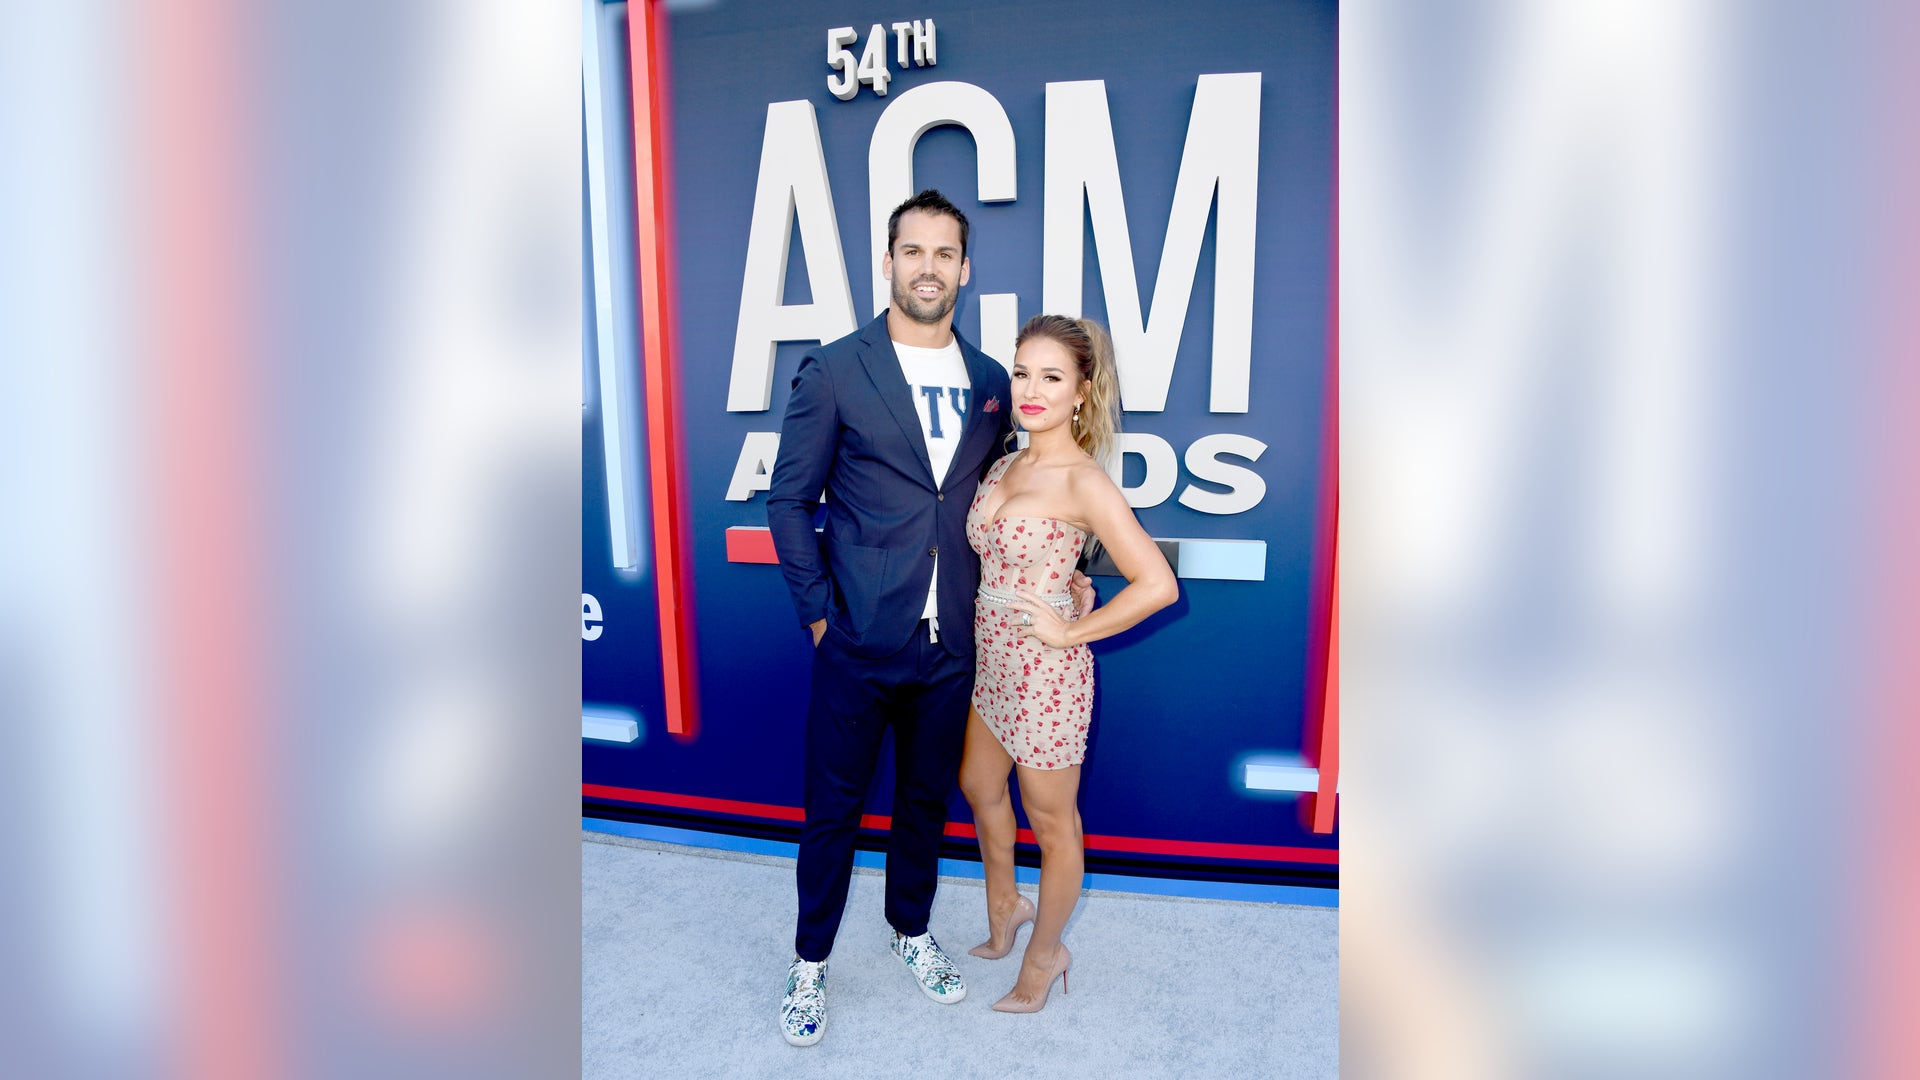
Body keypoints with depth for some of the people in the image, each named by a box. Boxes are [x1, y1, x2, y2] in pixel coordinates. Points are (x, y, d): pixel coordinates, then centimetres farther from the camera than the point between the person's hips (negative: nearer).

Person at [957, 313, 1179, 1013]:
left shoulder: (1083, 482, -20)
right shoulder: (1006, 464, 4)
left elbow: (1157, 584, -25)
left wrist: (1070, 632, -18)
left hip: (1045, 672, -8)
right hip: (992, 660, 9)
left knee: (1051, 822, 12)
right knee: (979, 786, 26)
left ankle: (1045, 953, 34)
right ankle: (1004, 907, 50)